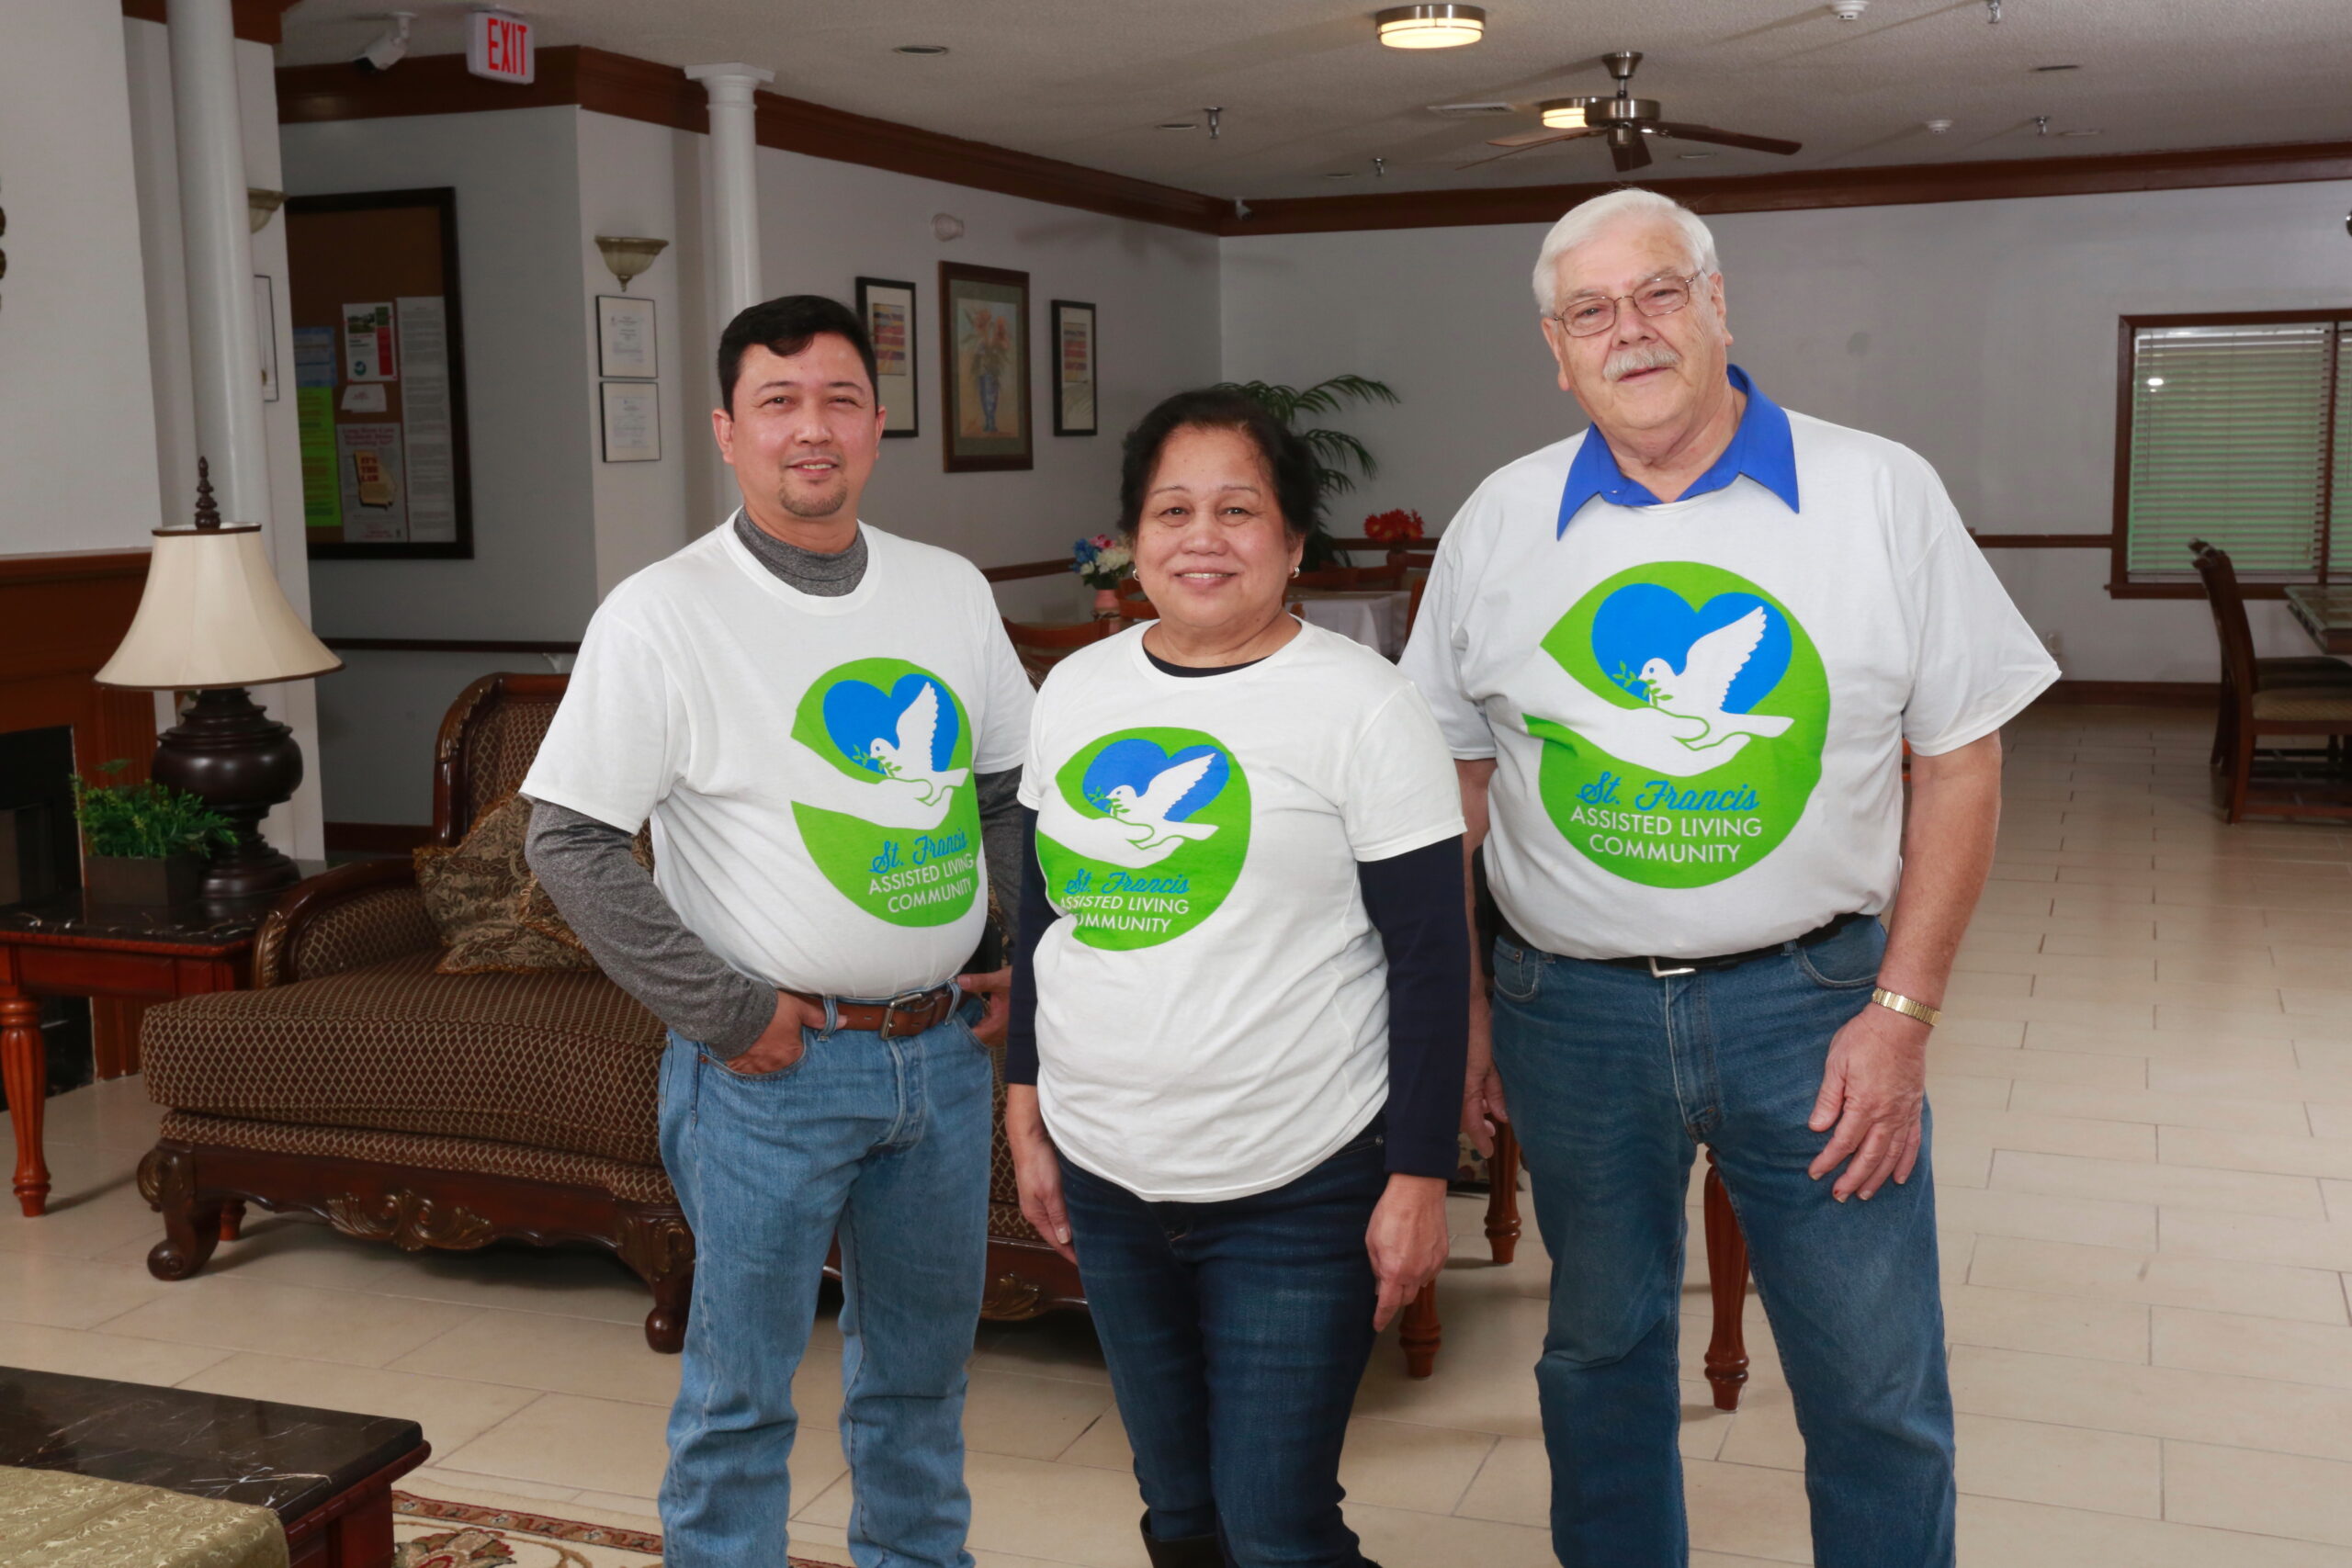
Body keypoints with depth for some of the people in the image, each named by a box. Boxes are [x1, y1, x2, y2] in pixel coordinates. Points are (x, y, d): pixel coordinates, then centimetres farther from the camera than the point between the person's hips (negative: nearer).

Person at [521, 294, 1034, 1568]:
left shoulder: (952, 592, 6)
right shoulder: (661, 616, -10)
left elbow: (1010, 787, 16)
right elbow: (568, 843, -11)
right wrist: (722, 1011, -14)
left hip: (944, 1050, 5)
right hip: (769, 1066, -5)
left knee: (922, 1363, 20)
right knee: (741, 1391, 7)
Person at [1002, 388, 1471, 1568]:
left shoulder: (1360, 706, -11)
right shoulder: (1074, 691, 5)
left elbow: (1430, 958, -10)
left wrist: (1420, 1177, -12)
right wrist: (1026, 1115, 13)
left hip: (1295, 1200, -5)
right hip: (1106, 1182, 5)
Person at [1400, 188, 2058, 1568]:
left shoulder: (1882, 495, -3)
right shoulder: (1501, 522, 3)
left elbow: (1960, 763, -2)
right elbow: (1453, 778, 8)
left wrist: (1903, 1012, -8)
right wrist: (1457, 1004, 5)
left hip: (1811, 1000, -1)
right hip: (1570, 1010, 2)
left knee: (1880, 1394, 6)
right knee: (1600, 1352, 17)